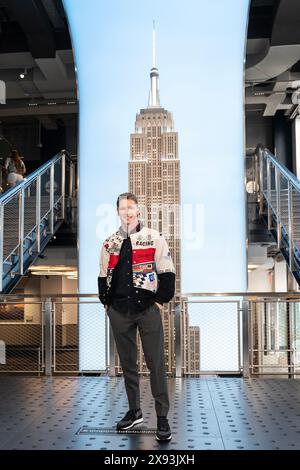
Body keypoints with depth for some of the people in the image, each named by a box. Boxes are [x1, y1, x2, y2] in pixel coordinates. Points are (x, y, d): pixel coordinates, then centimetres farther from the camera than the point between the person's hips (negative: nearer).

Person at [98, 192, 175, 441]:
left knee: (156, 363, -3)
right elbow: (103, 276, 16)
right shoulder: (110, 243, 10)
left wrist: (161, 300, -5)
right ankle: (134, 411, 26)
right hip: (119, 312, 4)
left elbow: (167, 273, -1)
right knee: (127, 362, 12)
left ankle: (162, 418, 5)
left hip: (148, 309, -3)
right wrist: (107, 303, 9)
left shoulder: (155, 238, 0)